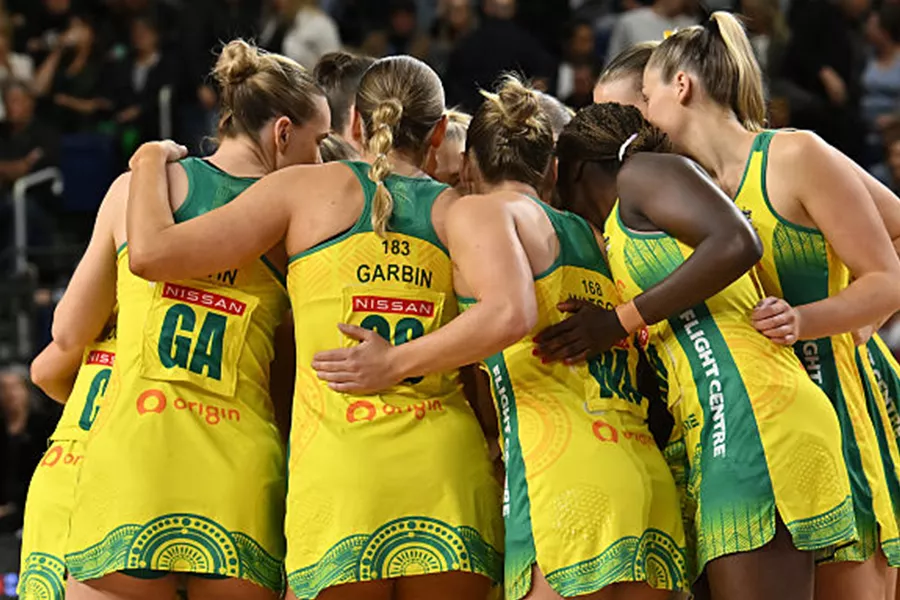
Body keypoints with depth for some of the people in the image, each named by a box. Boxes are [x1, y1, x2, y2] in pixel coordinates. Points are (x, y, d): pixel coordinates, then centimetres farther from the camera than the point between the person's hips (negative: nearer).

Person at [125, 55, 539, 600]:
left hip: (336, 470, -1)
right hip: (446, 464, 1)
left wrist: (150, 163, 22)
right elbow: (511, 313, -11)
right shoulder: (463, 212, 10)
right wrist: (397, 363, -5)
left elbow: (152, 253, 4)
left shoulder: (308, 188, 9)